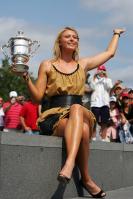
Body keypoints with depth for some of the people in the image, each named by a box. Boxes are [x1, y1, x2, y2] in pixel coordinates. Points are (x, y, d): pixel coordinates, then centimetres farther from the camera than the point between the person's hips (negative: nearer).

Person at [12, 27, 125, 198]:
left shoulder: (83, 64, 20)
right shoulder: (47, 65, 13)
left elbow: (110, 52, 33)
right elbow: (38, 97, 9)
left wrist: (116, 34, 47)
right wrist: (26, 77, -6)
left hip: (80, 115, 2)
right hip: (53, 118, -1)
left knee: (76, 107, -39)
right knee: (82, 130, -37)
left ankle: (70, 163, -49)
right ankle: (86, 179, -31)